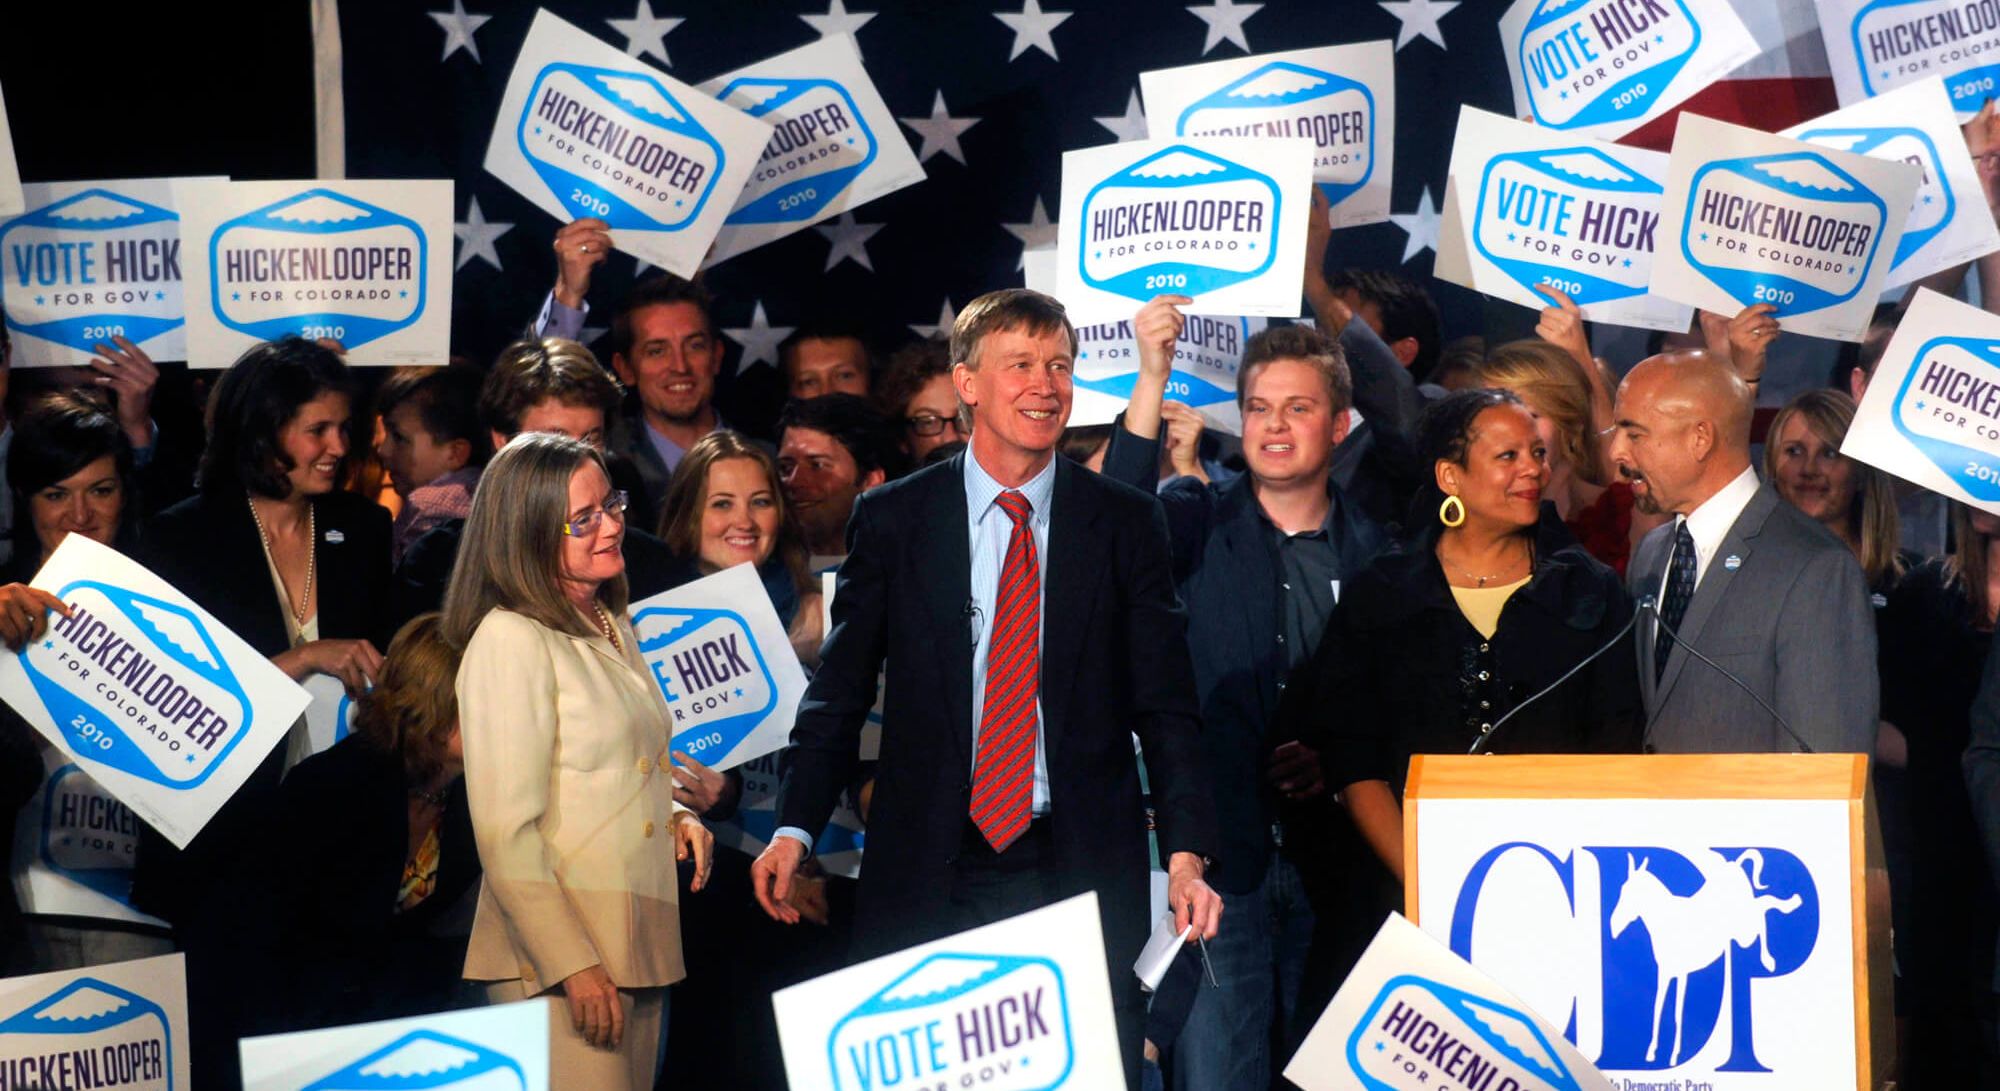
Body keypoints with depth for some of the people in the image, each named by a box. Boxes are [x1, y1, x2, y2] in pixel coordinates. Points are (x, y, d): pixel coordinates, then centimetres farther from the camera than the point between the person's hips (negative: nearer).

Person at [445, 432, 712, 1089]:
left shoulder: (612, 629, 15)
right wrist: (574, 965, -20)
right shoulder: (510, 639, -12)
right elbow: (505, 836, -16)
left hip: (639, 953, 8)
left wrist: (673, 817, 8)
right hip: (556, 961, -8)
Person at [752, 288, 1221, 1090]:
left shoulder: (1126, 524, 4)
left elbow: (1167, 706, 4)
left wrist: (1186, 853, -7)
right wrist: (795, 828, -5)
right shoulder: (891, 519, 4)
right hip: (928, 871, 0)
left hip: (1083, 872, 0)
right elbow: (839, 690, 7)